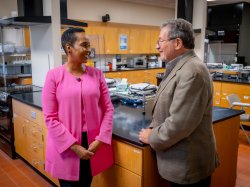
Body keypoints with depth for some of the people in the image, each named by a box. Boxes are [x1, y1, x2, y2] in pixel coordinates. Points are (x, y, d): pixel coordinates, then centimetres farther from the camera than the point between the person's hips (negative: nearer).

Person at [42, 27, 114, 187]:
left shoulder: (97, 74, 1)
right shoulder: (54, 76, -7)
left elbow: (108, 109, 3)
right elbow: (50, 117, -9)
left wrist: (100, 139, -7)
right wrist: (73, 146, -12)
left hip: (93, 144, 3)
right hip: (65, 148, -2)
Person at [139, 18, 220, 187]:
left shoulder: (192, 72, -25)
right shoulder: (179, 67, 8)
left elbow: (180, 123, -27)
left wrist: (152, 138, -12)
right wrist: (153, 129, 1)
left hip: (188, 163, -9)